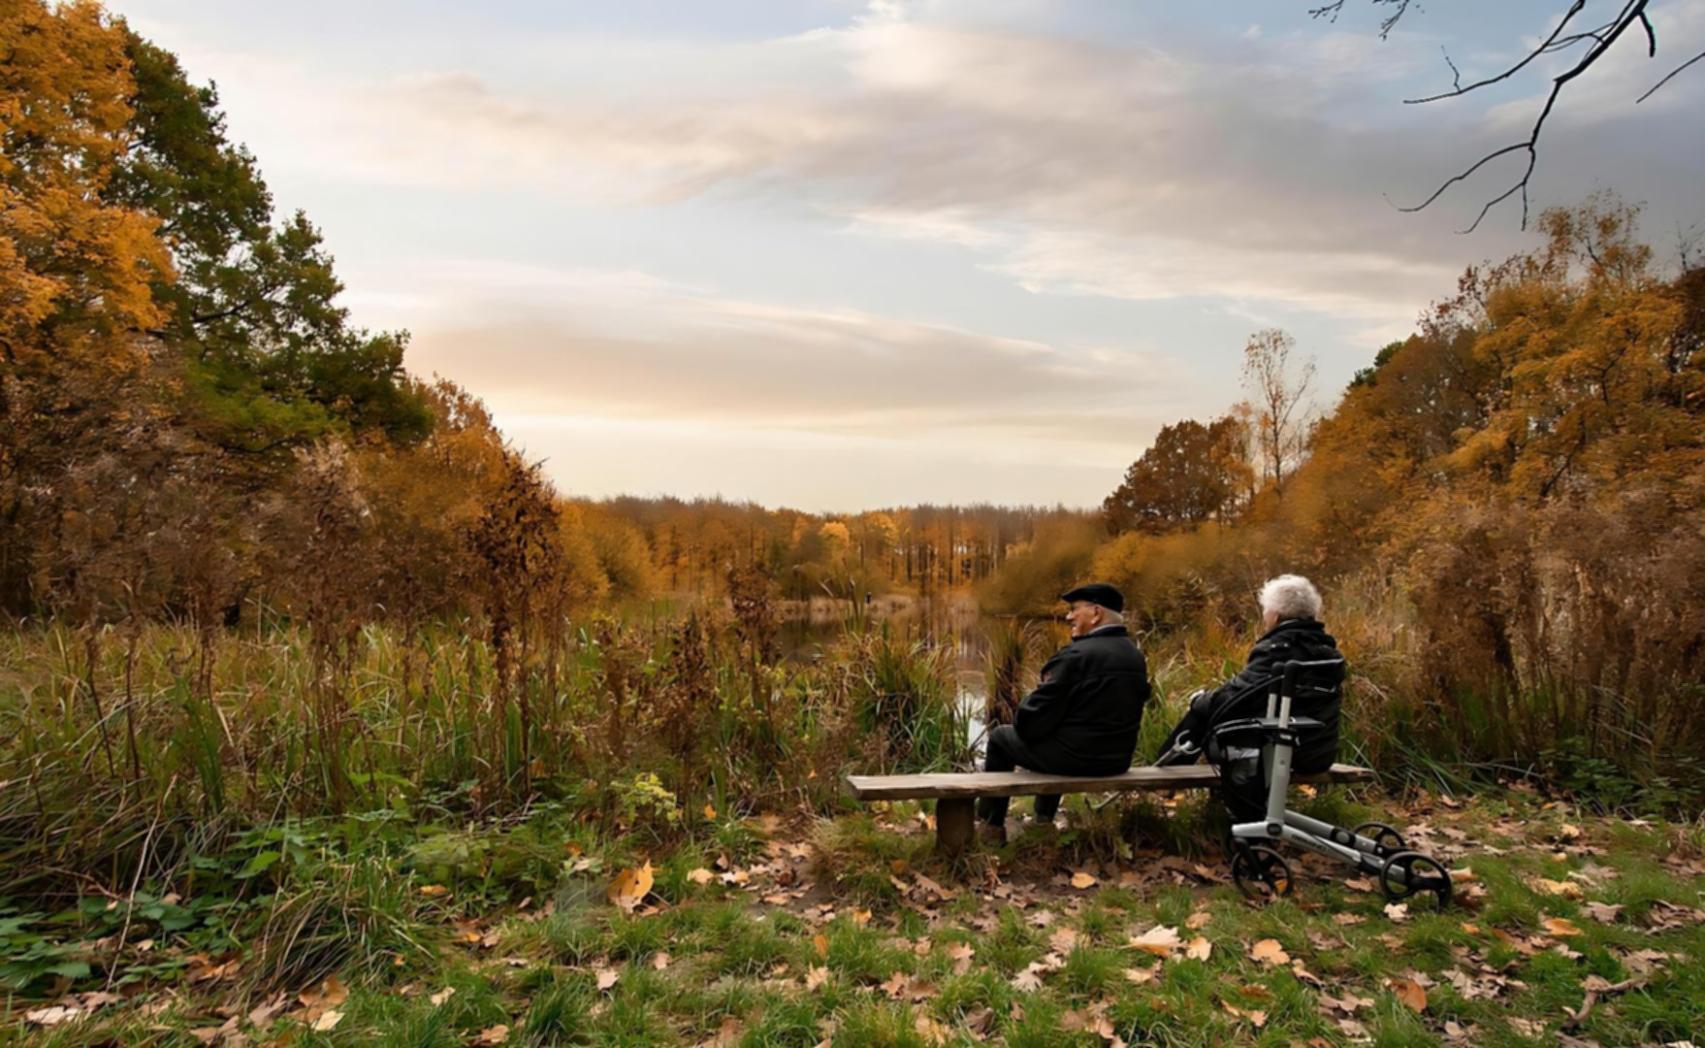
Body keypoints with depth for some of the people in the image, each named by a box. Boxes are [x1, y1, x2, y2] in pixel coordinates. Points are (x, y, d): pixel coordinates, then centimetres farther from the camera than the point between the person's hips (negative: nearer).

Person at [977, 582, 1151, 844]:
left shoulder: (1077, 655, -21)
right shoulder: (1136, 656, 3)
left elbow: (1033, 719, -20)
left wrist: (1020, 720, 4)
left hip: (1073, 756, -7)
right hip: (1117, 757, 8)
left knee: (1000, 737, 15)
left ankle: (992, 828, 22)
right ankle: (1043, 822, 41)